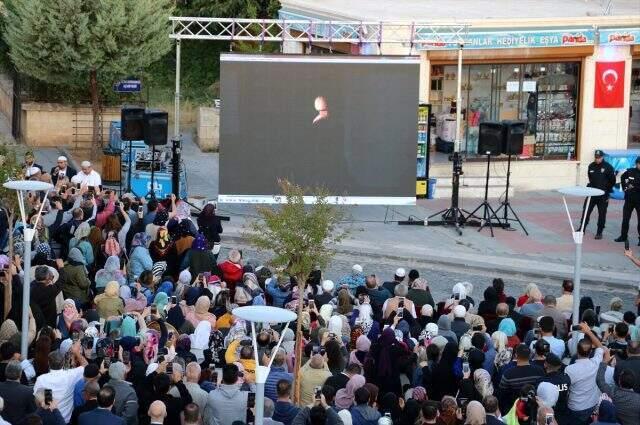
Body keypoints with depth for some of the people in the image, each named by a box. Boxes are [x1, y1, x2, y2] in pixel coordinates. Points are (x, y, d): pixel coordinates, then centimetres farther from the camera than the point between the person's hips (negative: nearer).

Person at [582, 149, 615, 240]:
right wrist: (591, 186, 9)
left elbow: (612, 181, -3)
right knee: (586, 211, 2)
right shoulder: (591, 166, 4)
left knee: (602, 214, 4)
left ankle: (599, 232, 13)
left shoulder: (608, 167, -8)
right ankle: (582, 229, 13)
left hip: (603, 195, -3)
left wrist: (607, 191, -4)